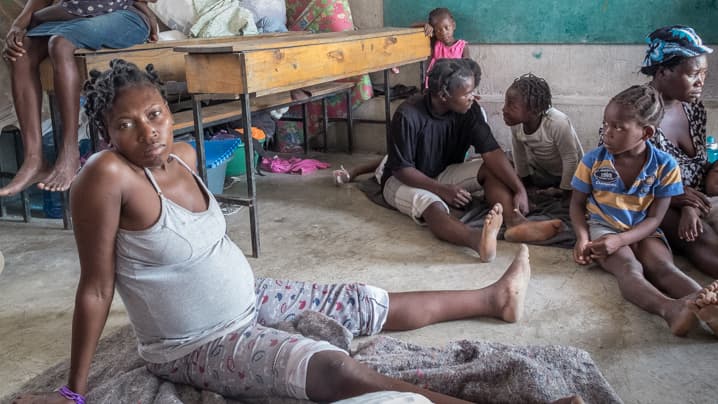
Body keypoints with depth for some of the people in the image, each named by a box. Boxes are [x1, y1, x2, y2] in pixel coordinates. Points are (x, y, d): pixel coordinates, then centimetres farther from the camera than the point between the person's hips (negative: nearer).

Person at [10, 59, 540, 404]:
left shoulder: (184, 155, -3)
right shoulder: (107, 175, -24)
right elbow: (96, 288, -19)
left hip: (250, 302, 7)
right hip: (194, 348, -7)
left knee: (372, 304, 13)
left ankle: (495, 298, 31)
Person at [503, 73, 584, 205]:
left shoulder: (558, 123, -39)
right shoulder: (515, 121, -24)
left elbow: (571, 159, -27)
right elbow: (519, 153, -8)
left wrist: (567, 194, -18)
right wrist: (527, 184, 3)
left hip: (569, 172, -4)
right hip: (540, 170, 4)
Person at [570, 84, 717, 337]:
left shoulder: (665, 165, -8)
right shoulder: (593, 161, -6)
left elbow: (654, 218, -8)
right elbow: (578, 204, 3)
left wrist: (620, 239, -25)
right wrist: (583, 237, -17)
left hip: (642, 231, 2)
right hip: (603, 227, -1)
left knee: (663, 267, -31)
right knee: (629, 268, -34)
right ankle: (671, 309, -62)